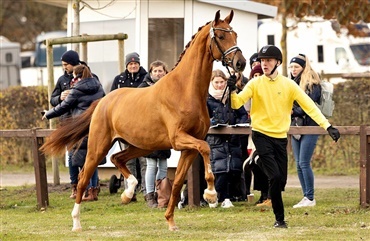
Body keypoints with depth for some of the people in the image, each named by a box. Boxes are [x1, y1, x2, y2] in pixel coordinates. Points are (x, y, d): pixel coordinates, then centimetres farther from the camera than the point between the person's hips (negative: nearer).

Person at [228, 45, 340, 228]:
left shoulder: (289, 85, 1)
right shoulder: (255, 84, -2)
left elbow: (309, 106, -3)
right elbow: (236, 103, -10)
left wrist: (327, 126, -11)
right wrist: (232, 91, -32)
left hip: (281, 137, 3)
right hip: (261, 135, -2)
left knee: (281, 180, 4)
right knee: (274, 176, -14)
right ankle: (279, 218, -2)